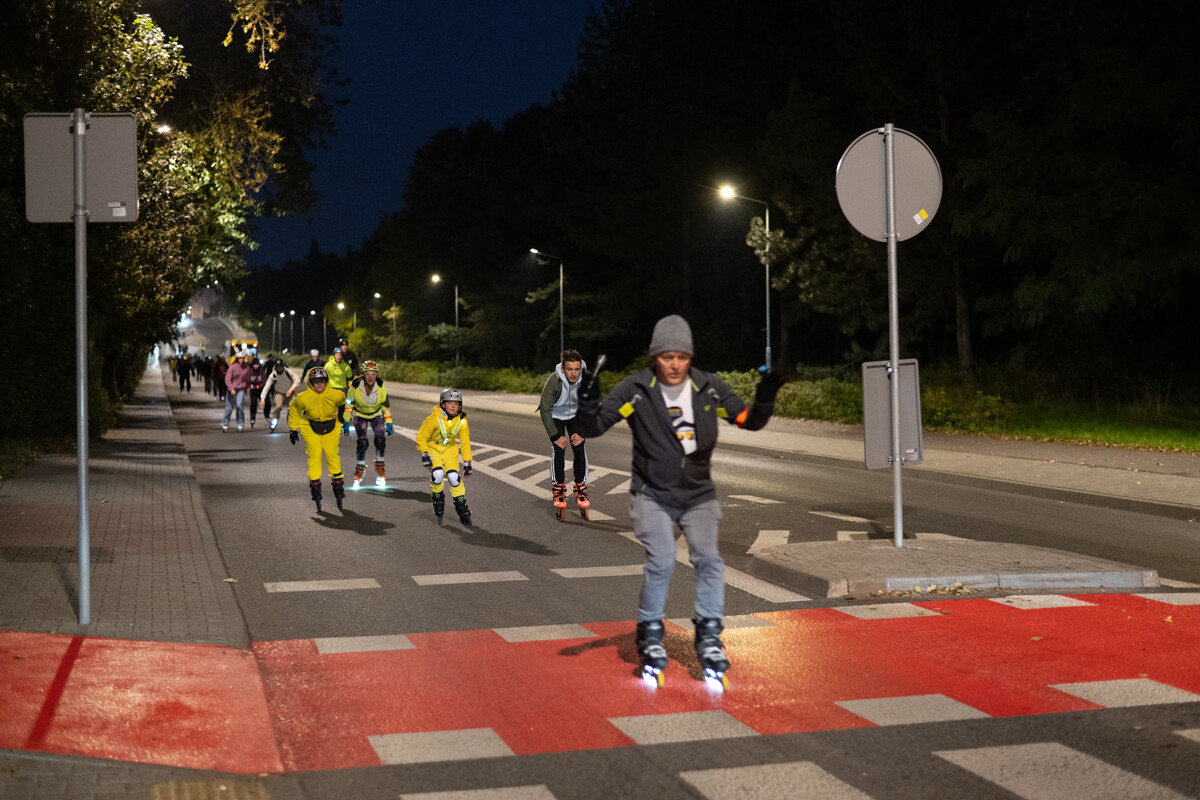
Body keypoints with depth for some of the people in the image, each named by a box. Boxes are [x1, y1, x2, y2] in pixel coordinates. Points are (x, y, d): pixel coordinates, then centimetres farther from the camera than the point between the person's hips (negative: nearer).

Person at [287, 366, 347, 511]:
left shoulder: (336, 395, -22)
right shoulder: (303, 398, -23)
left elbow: (342, 403, 4)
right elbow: (294, 411, -3)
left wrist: (342, 417, 20)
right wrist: (293, 430, 5)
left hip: (331, 428, 1)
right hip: (311, 428, -1)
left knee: (332, 455, -2)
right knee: (314, 455, -10)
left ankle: (337, 483, 13)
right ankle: (315, 485, -1)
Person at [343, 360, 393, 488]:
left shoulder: (381, 386, -21)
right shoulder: (355, 386, -25)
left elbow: (386, 404, -7)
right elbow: (348, 403, -10)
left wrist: (388, 422, -4)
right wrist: (346, 422, -6)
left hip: (376, 415, 1)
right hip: (360, 415, -1)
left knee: (380, 440, -17)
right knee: (362, 443, -18)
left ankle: (380, 473, -1)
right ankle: (358, 475, -2)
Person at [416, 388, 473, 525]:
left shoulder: (461, 422, -13)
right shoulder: (434, 419, -25)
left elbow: (465, 443, -3)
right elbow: (421, 437, -14)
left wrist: (467, 463, -3)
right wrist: (424, 455, -20)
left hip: (449, 448, 3)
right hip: (432, 447, -3)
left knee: (454, 476, -15)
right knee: (437, 474, -27)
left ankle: (462, 509, -1)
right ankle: (437, 497, 4)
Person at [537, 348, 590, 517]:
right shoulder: (553, 381, -33)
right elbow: (545, 410, -23)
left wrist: (582, 433, -15)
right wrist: (555, 436, -21)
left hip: (576, 415, 2)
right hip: (555, 416, -2)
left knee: (580, 449, -10)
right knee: (558, 449, -15)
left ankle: (580, 489, 4)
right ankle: (558, 490, 0)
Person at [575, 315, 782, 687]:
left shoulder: (708, 387, -2)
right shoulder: (635, 390, -10)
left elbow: (749, 421, 5)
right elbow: (594, 427, -12)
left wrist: (765, 398, -15)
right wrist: (587, 402, -32)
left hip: (698, 493, 2)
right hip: (653, 494, -2)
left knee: (708, 557, -16)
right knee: (661, 562, -18)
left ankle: (709, 636, 1)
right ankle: (650, 634, 6)